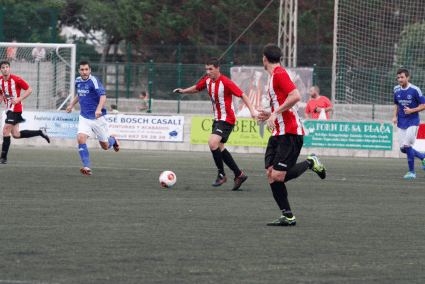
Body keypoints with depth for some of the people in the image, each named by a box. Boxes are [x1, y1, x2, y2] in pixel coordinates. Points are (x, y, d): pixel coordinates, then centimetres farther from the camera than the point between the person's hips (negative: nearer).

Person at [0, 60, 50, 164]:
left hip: (16, 108, -8)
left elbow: (29, 90, -7)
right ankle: (40, 132, 22)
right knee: (16, 134, 6)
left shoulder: (16, 79, -13)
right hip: (9, 109, 8)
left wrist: (18, 99, -17)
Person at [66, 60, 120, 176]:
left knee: (105, 146, 8)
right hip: (84, 117, 5)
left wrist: (98, 109, -45)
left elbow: (103, 96, -30)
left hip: (97, 117, -4)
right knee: (81, 139, -21)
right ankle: (87, 167, -19)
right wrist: (72, 104, 28)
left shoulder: (93, 81, -18)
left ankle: (113, 140, 44)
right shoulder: (78, 81, 4)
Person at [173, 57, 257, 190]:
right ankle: (239, 175, 20)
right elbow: (197, 88, 22)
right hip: (217, 119, 9)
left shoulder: (226, 83, -20)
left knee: (213, 142, -24)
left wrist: (252, 110, -25)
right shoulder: (207, 80, 4)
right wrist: (184, 91, 4)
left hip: (227, 119, -9)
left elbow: (242, 95, -17)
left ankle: (221, 174, -9)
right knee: (219, 148, 10)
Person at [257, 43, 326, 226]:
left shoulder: (279, 74, -11)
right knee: (271, 175, 0)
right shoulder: (274, 76, 20)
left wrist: (275, 113, -22)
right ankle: (287, 216, 2)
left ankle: (310, 163, 7)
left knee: (278, 176, -15)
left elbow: (296, 96, -25)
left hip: (290, 134, -10)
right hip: (278, 134, 10)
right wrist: (270, 114, 25)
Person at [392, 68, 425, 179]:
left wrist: (411, 111, -20)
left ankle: (412, 172, 0)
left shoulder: (415, 90, -11)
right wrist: (395, 116, 4)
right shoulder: (396, 90, 5)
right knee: (403, 149, 3)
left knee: (407, 145, -14)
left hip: (412, 122, -6)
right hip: (401, 123, 6)